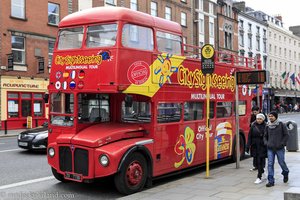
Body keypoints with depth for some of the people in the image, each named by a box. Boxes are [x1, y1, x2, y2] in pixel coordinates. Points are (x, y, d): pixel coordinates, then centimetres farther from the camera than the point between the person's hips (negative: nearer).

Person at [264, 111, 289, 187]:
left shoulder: (281, 125, -3)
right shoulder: (267, 126, 7)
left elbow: (286, 135, -1)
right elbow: (265, 136, 17)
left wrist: (282, 143, -10)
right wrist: (266, 143, 1)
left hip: (279, 148, -3)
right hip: (270, 148, 3)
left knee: (281, 162, 9)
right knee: (270, 164, -3)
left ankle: (285, 173, 41)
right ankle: (271, 181, 1)